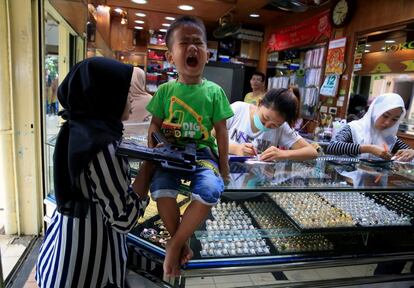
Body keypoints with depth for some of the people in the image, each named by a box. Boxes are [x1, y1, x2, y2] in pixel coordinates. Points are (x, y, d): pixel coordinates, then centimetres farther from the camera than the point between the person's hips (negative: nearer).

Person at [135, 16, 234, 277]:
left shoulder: (214, 91, 0)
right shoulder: (165, 90, 4)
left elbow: (221, 131, 3)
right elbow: (155, 127, 9)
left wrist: (223, 167, 3)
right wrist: (150, 161, 3)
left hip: (202, 153, 0)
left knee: (211, 190, -30)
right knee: (161, 188, -28)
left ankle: (174, 245, -6)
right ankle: (182, 242, -1)